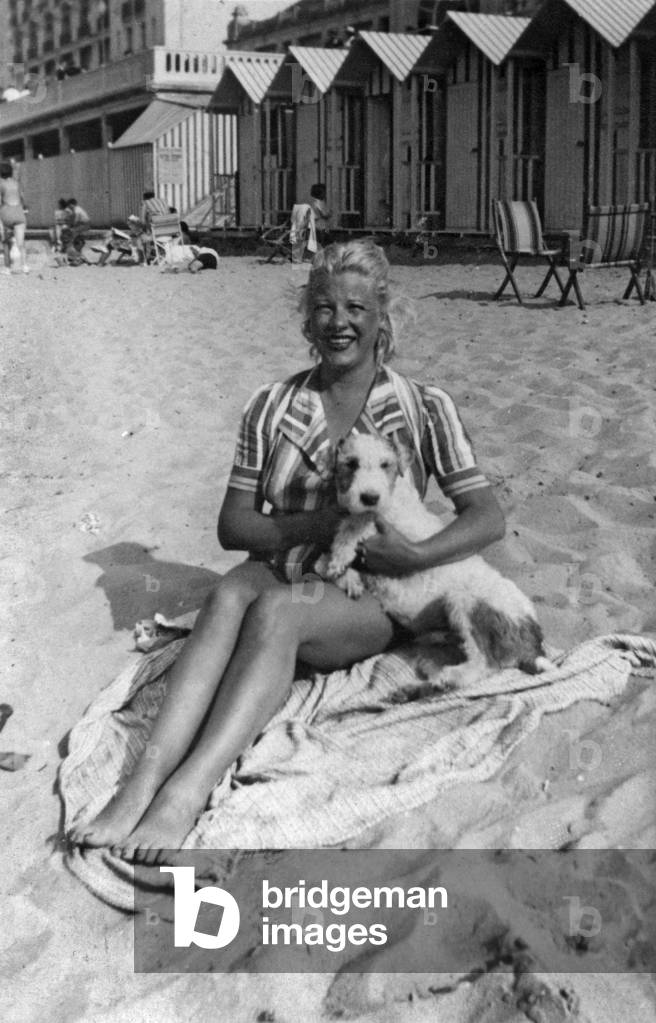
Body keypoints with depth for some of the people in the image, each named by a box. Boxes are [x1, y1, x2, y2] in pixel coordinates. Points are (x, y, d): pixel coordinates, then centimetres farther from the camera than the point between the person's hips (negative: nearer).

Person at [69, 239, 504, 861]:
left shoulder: (423, 410, 1)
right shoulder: (273, 407, 7)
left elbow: (488, 517, -2)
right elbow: (232, 525, 5)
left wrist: (417, 555, -21)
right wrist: (317, 524, -14)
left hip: (369, 599, -2)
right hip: (283, 573, 2)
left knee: (275, 610, -34)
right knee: (230, 593, -33)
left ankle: (186, 794, -47)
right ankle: (142, 784, -46)